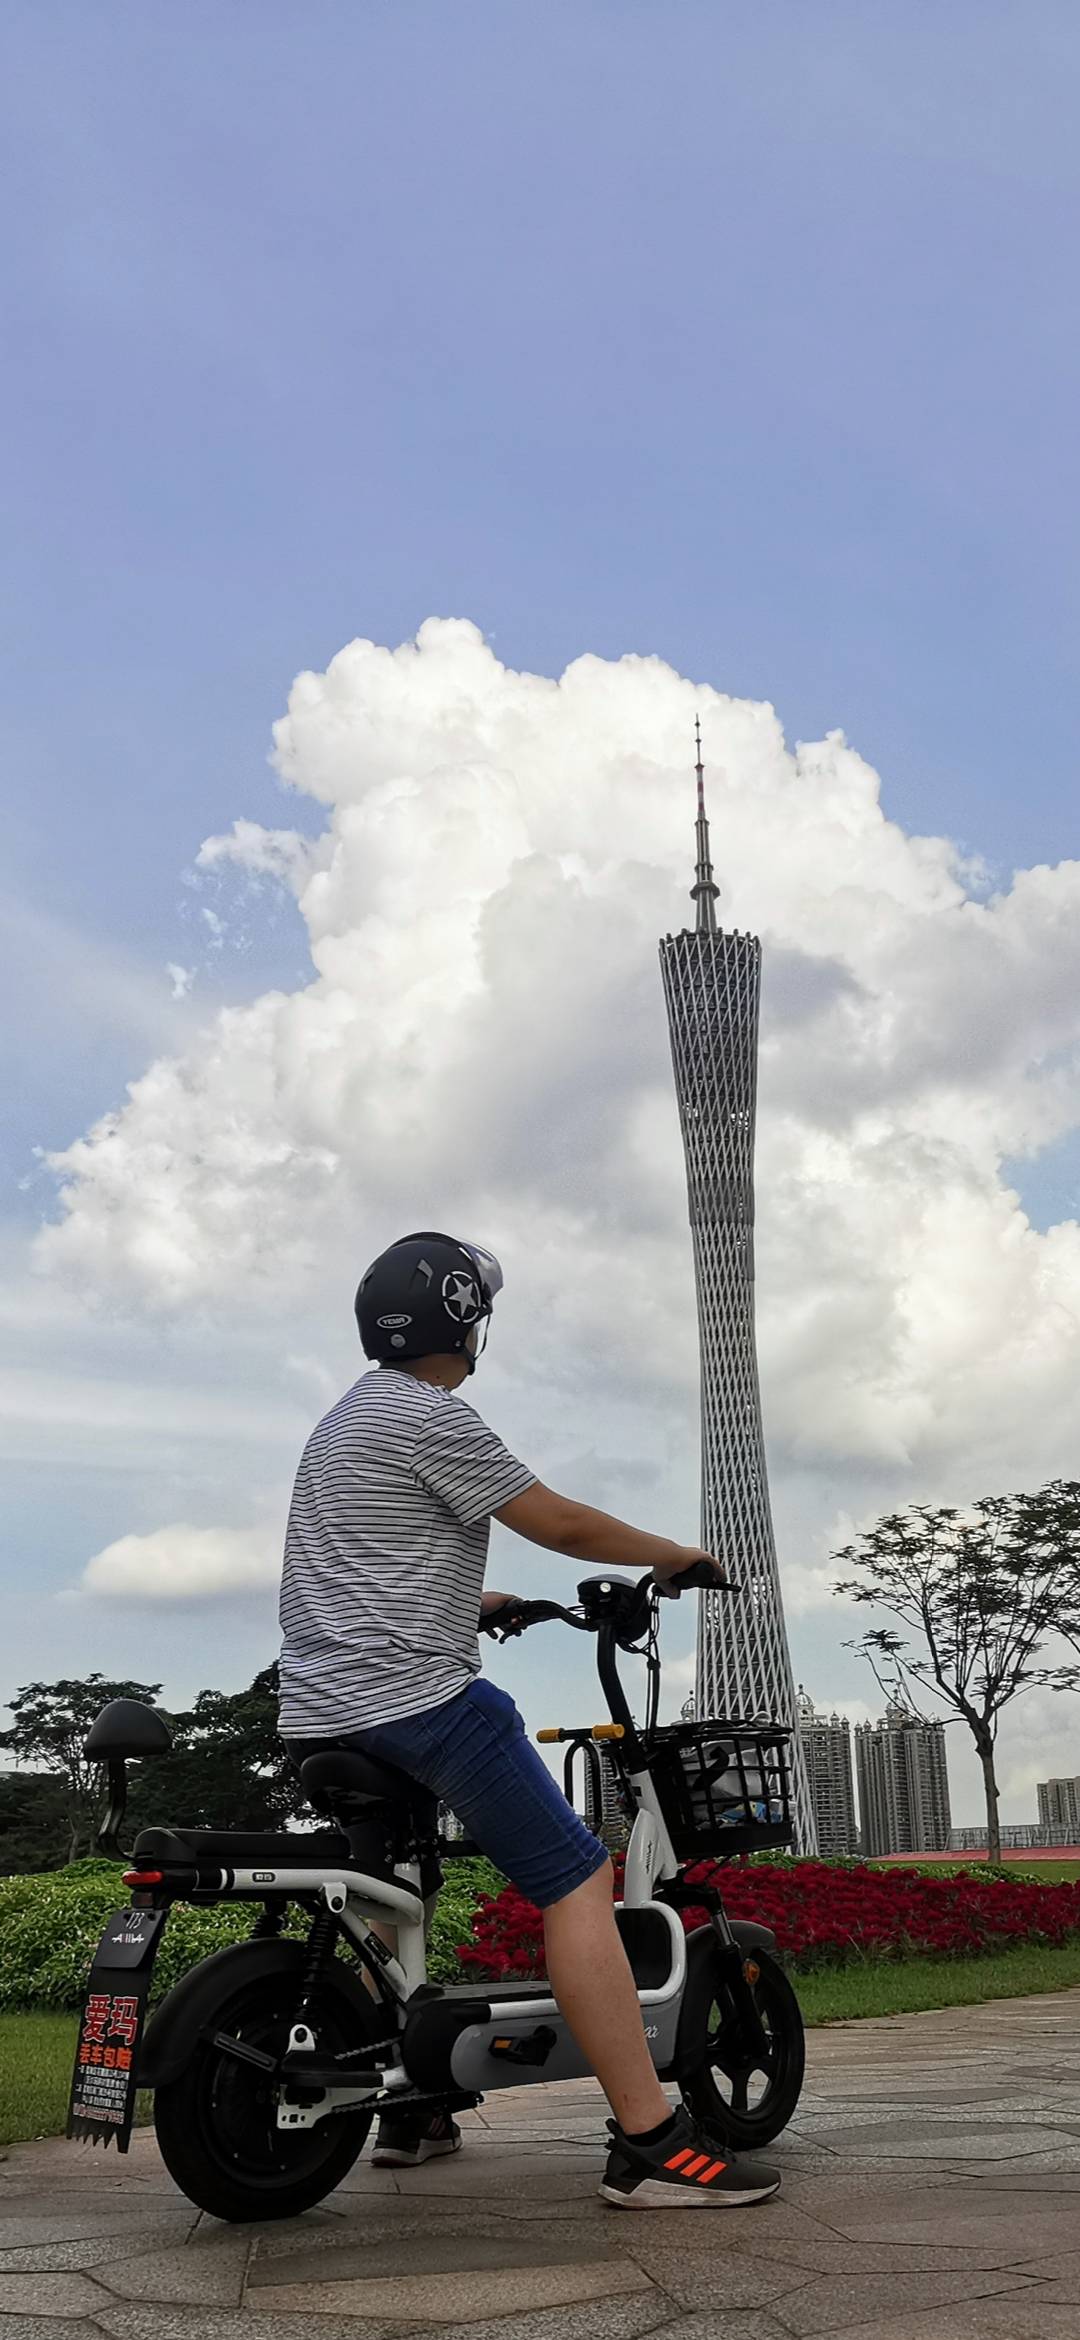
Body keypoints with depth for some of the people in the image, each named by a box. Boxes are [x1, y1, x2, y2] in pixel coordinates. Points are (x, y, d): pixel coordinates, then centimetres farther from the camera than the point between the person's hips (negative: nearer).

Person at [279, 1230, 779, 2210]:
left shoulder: (343, 1421, 21)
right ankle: (651, 2146, -14)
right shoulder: (430, 1415, -10)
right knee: (577, 1882, -10)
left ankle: (407, 2111, 32)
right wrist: (677, 1556, 6)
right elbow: (562, 1524, -9)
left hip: (319, 1714, 10)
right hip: (415, 1699, -10)